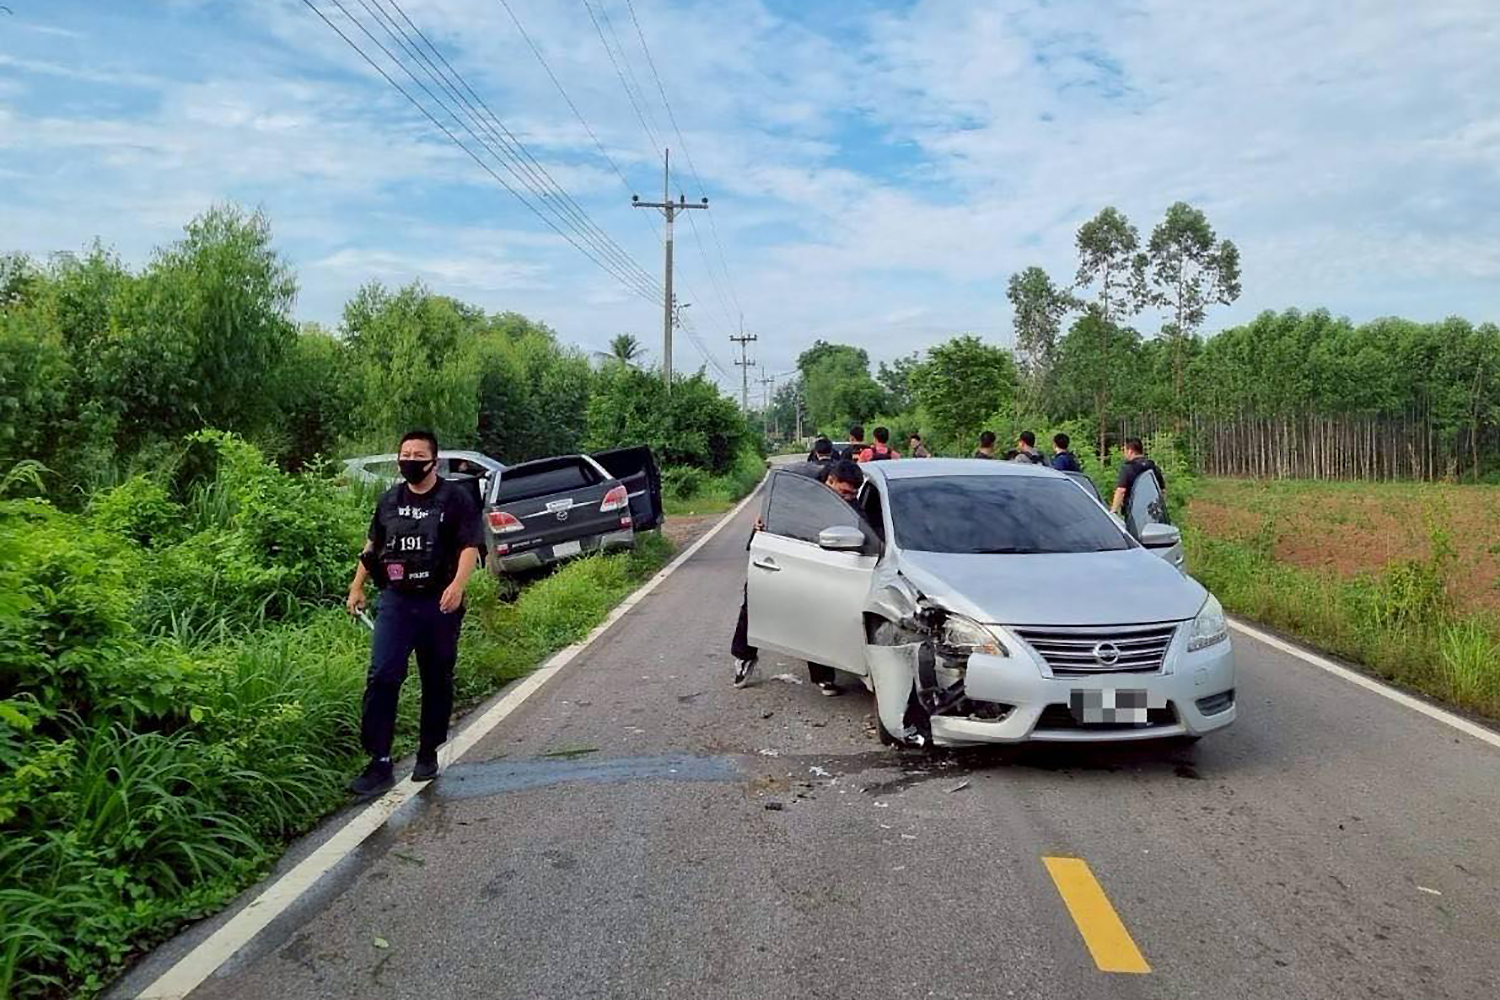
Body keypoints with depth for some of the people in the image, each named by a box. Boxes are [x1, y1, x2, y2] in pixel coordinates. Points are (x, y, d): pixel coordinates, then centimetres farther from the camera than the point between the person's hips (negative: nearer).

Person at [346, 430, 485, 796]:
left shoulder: (454, 498, -3)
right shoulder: (389, 500, 11)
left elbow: (471, 546, -10)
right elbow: (372, 546, 23)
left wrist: (458, 584, -25)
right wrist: (357, 586, 19)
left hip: (439, 604, -2)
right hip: (396, 601, 3)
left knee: (437, 682, 8)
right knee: (381, 677, -10)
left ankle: (428, 755, 24)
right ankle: (379, 763, -7)